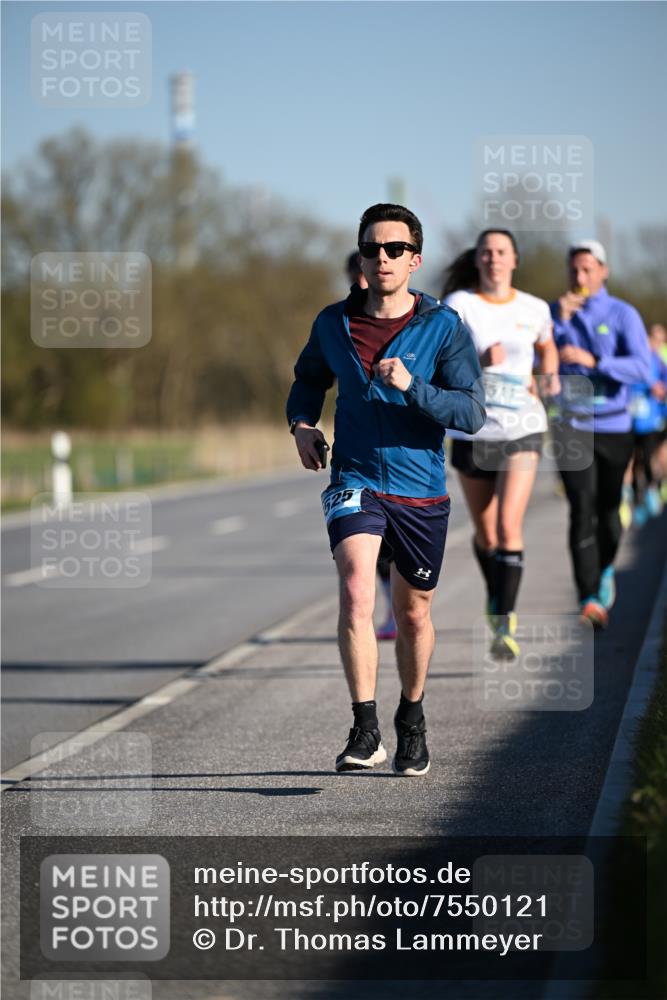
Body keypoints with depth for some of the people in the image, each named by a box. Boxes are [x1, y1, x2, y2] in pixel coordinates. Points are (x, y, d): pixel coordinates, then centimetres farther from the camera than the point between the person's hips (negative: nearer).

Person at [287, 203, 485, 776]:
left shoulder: (444, 329, -5)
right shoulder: (333, 324, 3)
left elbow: (471, 413, -12)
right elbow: (310, 377, 24)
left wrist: (411, 385, -25)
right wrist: (302, 422, 5)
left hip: (421, 492, 0)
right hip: (355, 481, 0)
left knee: (413, 612, 12)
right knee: (357, 590, -24)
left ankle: (412, 721, 37)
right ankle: (365, 731, -22)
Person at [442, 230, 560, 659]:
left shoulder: (534, 309, 2)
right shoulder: (458, 305, -5)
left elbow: (547, 348, 24)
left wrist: (551, 376, 4)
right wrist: (480, 362, -28)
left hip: (522, 430, 0)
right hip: (473, 431, 0)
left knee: (509, 525, -17)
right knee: (485, 533, 13)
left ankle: (505, 626, -16)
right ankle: (496, 595, 43)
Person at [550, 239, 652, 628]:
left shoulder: (624, 315, -4)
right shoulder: (554, 312, 2)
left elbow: (642, 368, -16)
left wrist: (593, 361, -29)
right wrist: (561, 321, -17)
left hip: (614, 426, 0)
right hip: (572, 426, 0)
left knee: (608, 509, 14)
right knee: (582, 509, -14)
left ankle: (605, 570, 44)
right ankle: (590, 600, -18)